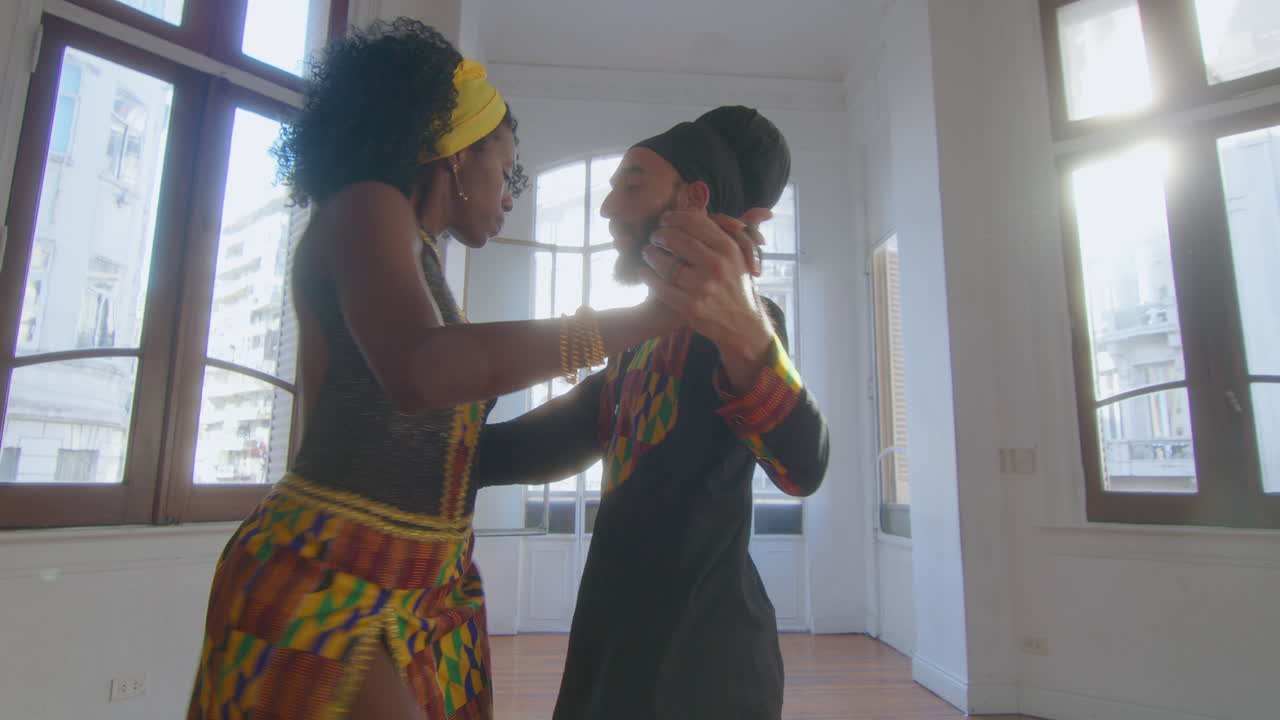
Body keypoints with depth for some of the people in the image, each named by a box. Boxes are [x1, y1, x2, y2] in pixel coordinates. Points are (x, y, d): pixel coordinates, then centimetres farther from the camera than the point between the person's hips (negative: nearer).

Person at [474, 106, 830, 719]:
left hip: (697, 666, -8)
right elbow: (554, 435, 18)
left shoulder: (730, 322, -13)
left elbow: (802, 466, -30)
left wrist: (747, 336, -48)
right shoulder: (643, 339, 15)